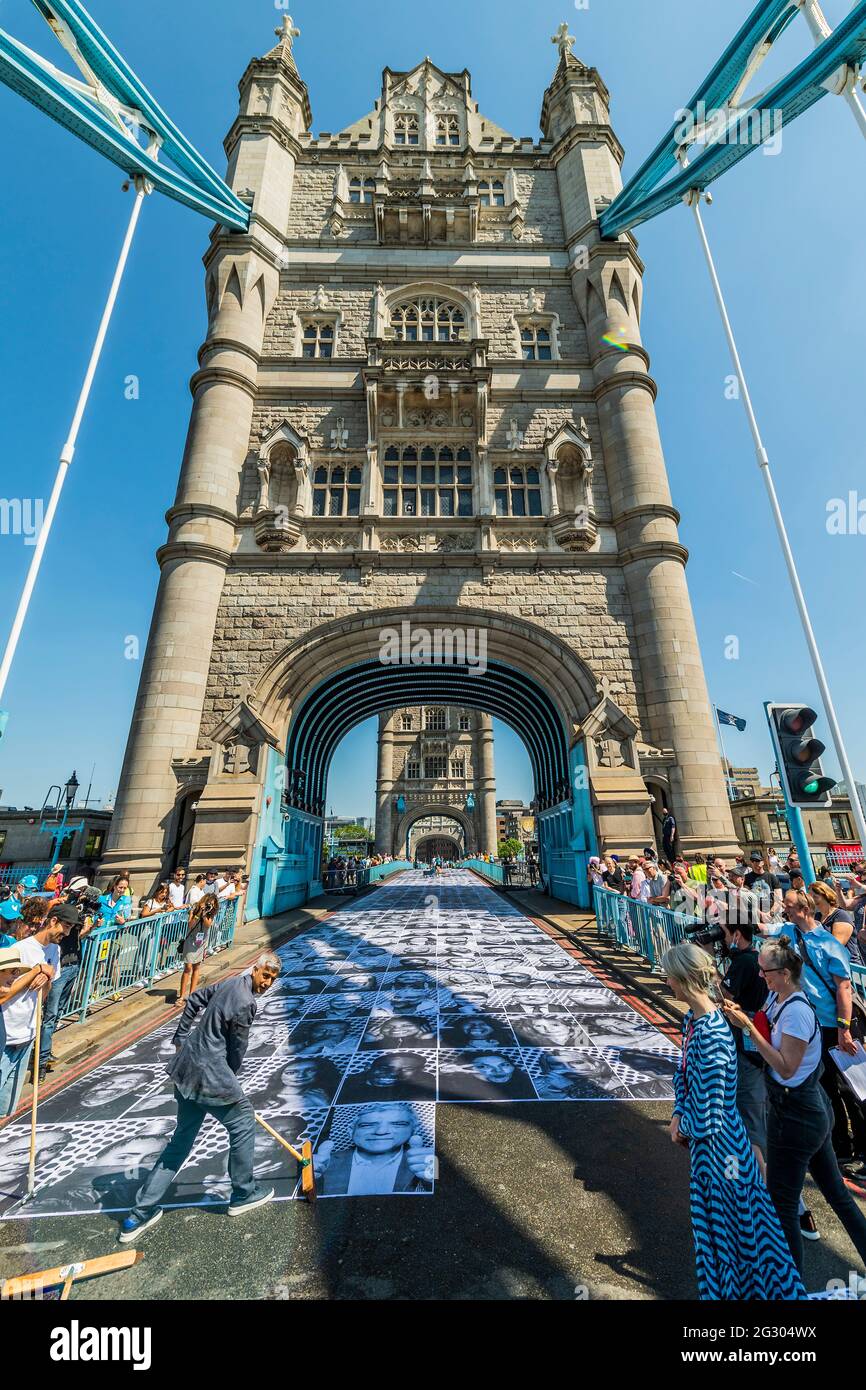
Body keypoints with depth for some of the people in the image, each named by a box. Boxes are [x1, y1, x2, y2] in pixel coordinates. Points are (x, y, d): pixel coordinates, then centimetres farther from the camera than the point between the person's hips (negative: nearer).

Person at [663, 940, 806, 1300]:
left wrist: (683, 1123, -9)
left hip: (717, 1148, -8)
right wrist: (678, 1114, -2)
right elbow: (683, 1072, 7)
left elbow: (705, 1121, -27)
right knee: (716, 1224, 29)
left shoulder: (710, 1037, -35)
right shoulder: (692, 1019, -8)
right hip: (704, 1143, 8)